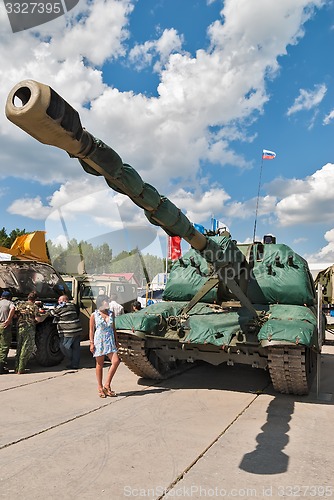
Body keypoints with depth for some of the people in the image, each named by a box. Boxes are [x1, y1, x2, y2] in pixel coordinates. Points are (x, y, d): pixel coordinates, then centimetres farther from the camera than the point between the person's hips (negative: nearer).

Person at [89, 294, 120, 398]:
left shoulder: (111, 314, 9)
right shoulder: (94, 315, -2)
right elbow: (91, 330, -1)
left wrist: (116, 341, 14)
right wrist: (91, 343, -7)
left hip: (110, 341, 4)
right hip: (99, 341, -3)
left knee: (116, 361, -10)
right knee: (99, 364, 5)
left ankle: (107, 385, 4)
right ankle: (100, 387, 19)